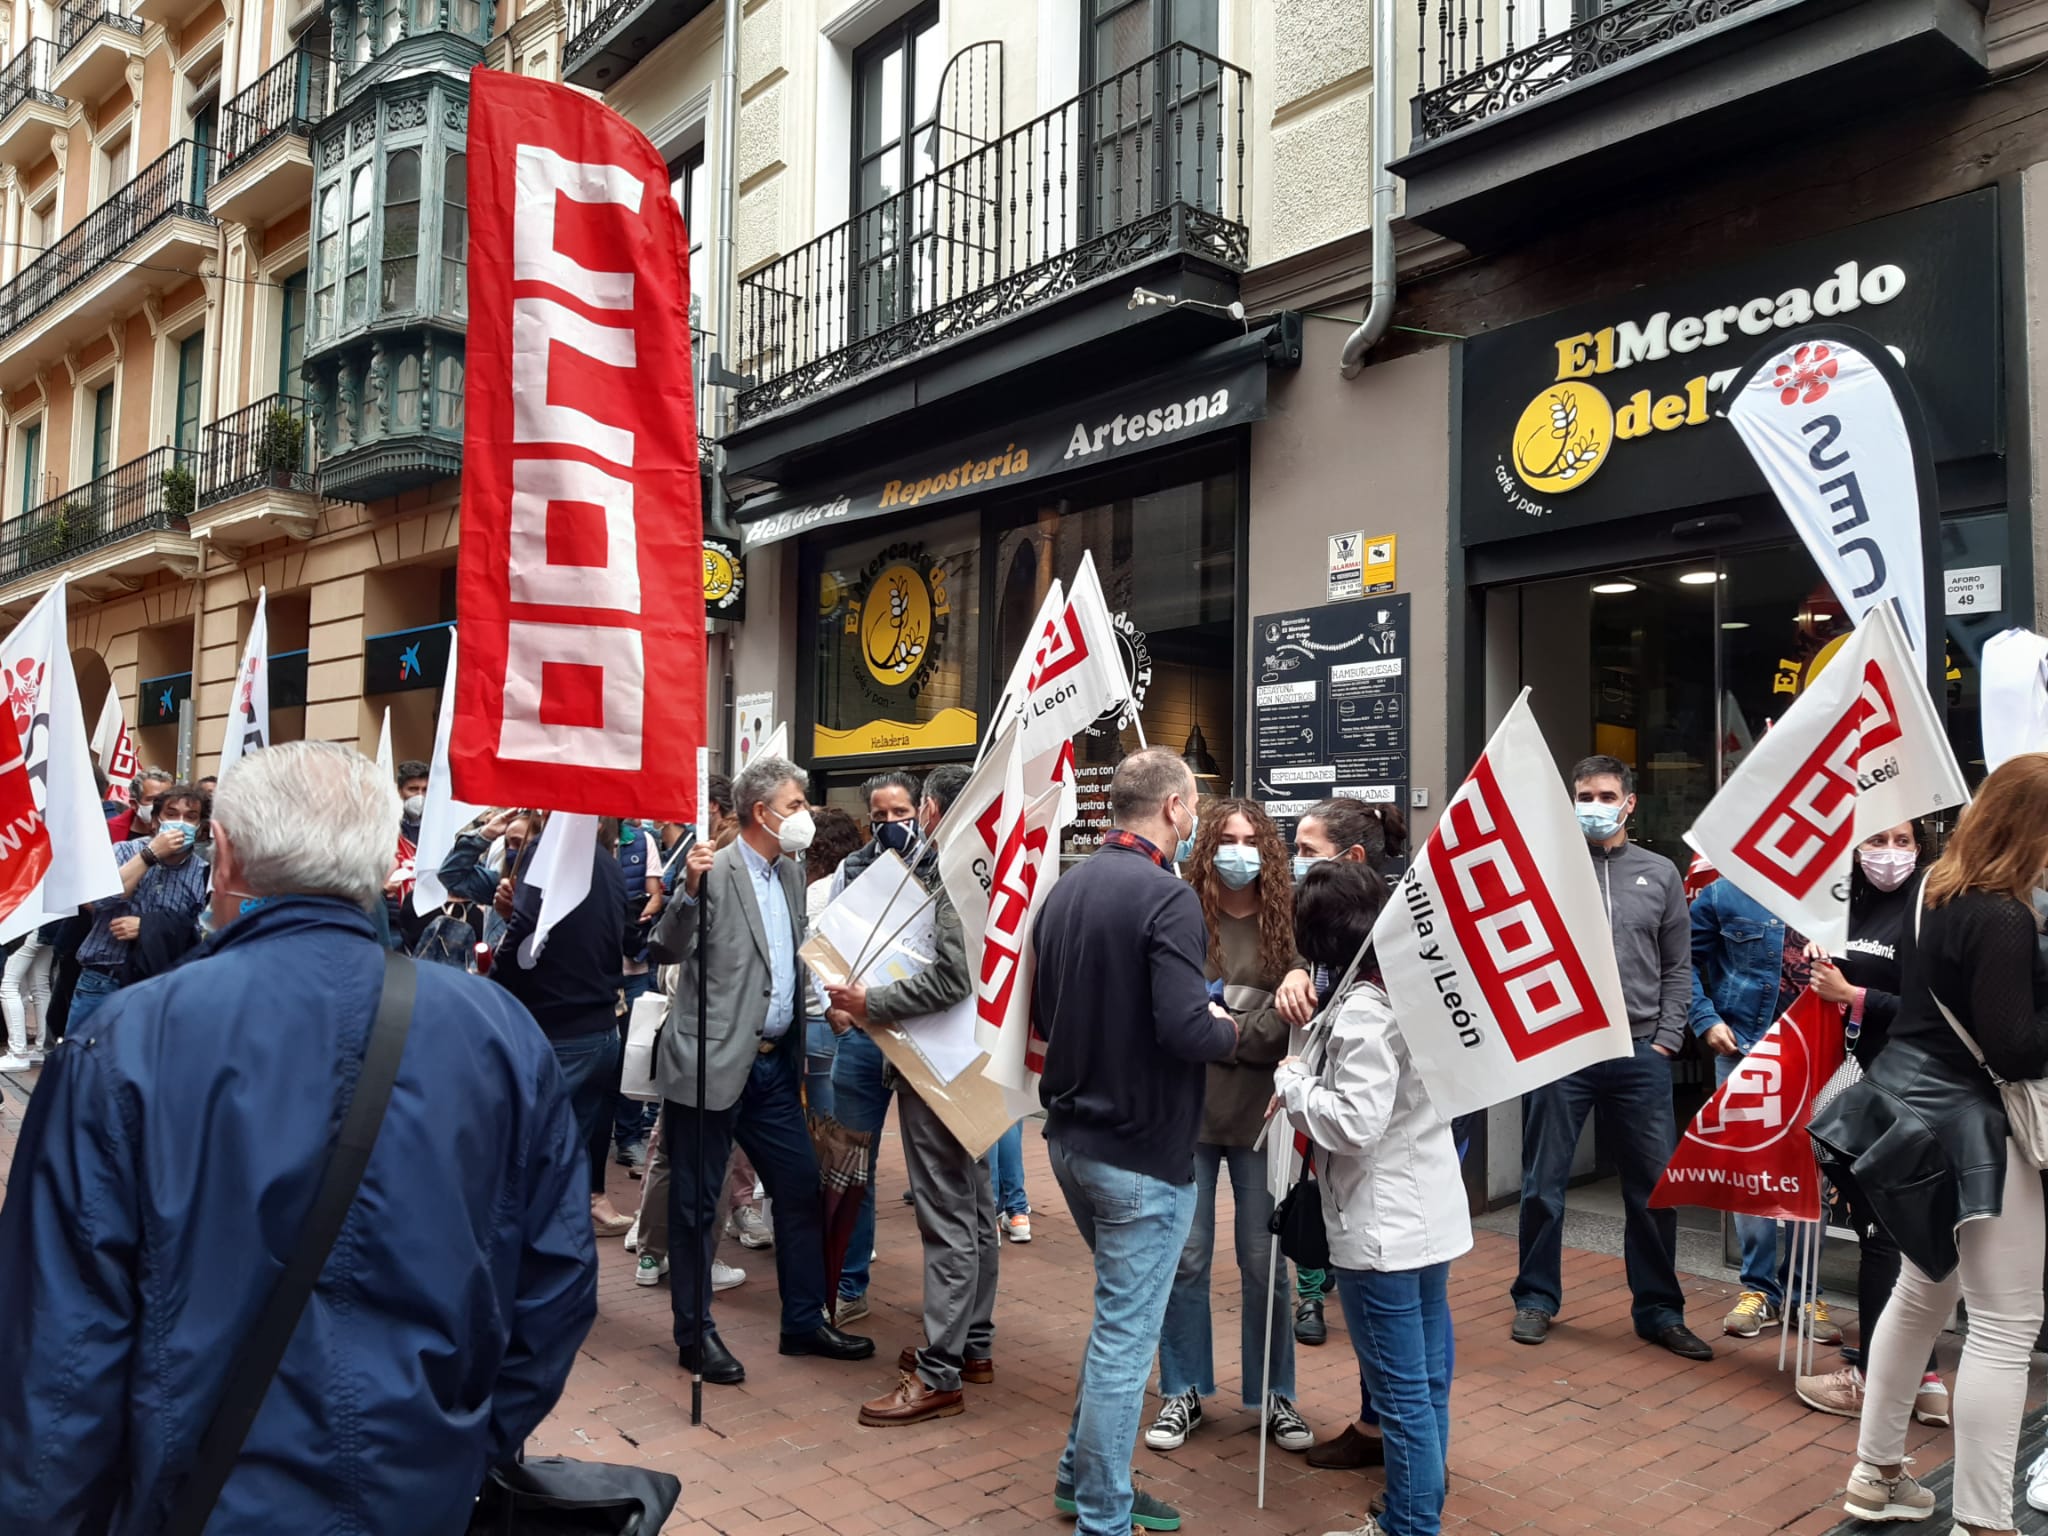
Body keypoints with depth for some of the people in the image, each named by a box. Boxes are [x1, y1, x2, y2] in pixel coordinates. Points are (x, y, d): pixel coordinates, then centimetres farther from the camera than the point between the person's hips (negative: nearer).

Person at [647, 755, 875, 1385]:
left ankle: (804, 1320, 26)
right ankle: (695, 1334, 20)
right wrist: (689, 891, -36)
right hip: (713, 1062, -8)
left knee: (801, 1187, 12)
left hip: (773, 1062, 8)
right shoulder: (715, 872, -13)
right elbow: (665, 951, -22)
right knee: (696, 1202, 6)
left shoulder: (791, 873, 11)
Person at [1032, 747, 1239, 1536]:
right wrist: (1230, 1029, -7)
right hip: (1142, 1152, -9)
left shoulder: (1067, 887, 7)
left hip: (1071, 1137, 9)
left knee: (1118, 1316, 24)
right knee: (1125, 1335, 5)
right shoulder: (1167, 896, -19)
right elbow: (1188, 1031, -26)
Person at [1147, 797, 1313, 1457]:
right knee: (1185, 1258, 9)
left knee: (1264, 1261, 11)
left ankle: (1273, 1395, 28)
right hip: (1186, 1110, 0)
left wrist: (1226, 1031, -16)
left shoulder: (1287, 922, -2)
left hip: (1260, 1113, 1)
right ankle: (1183, 1393, 27)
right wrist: (1241, 1026, -15)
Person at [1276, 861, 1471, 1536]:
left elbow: (1356, 1125, -25)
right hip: (1430, 1212, 10)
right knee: (1428, 1381, 18)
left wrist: (1293, 1082, -11)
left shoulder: (1363, 1011, -21)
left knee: (1401, 1394, 2)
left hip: (1381, 1227, -9)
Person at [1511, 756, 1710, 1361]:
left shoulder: (1660, 874, 9)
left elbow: (1677, 967, 11)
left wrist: (1666, 1037, 3)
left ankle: (1658, 1309, 23)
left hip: (1639, 1053, 2)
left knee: (1654, 1185, 7)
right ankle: (1536, 1298, 24)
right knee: (1543, 1183, 7)